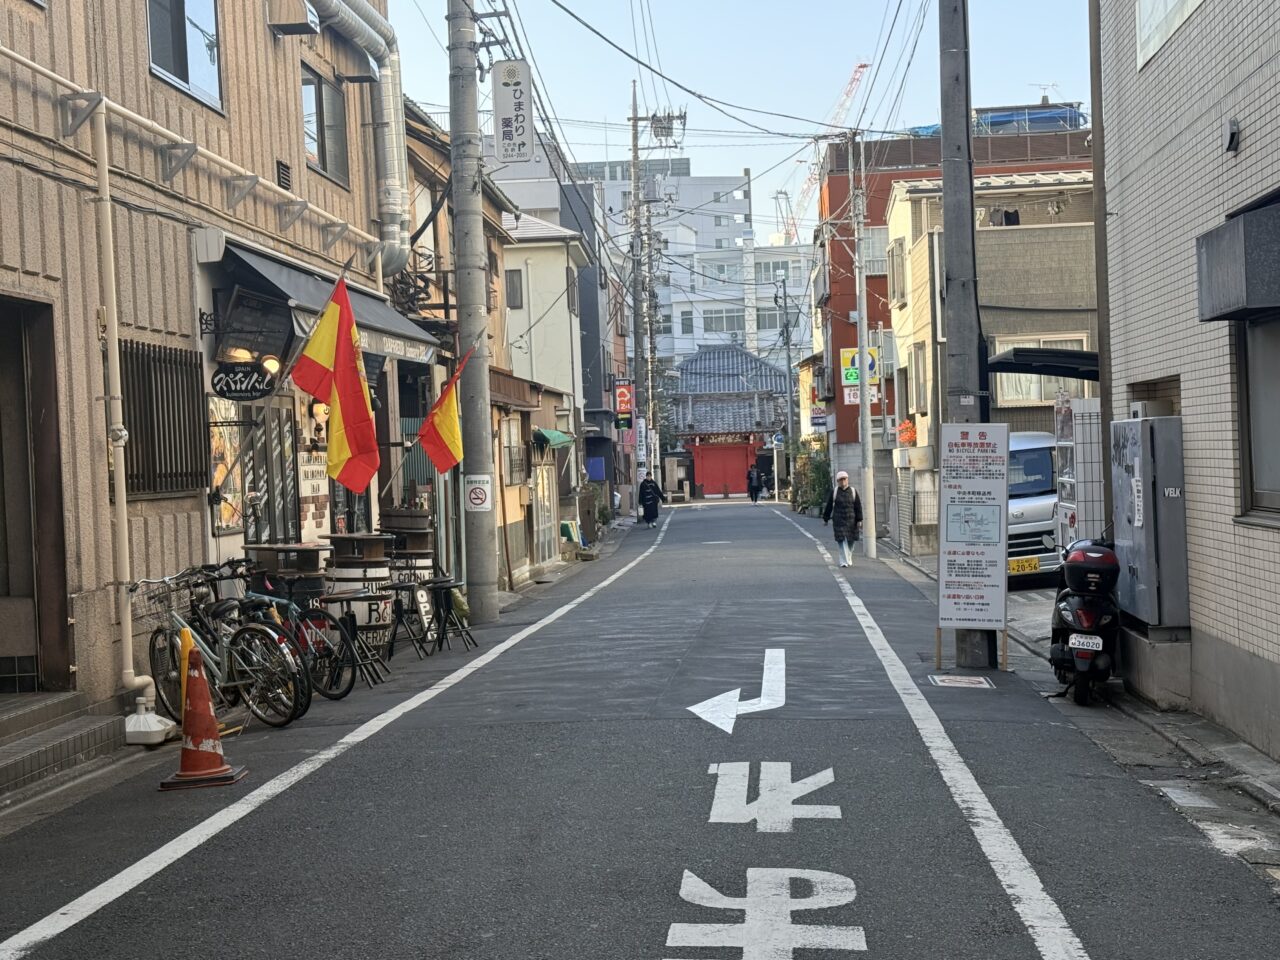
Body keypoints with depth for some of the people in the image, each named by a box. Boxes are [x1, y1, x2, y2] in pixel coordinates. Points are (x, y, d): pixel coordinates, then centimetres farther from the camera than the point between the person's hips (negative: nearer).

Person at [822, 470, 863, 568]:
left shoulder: (853, 492, 4)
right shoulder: (834, 492, 2)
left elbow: (858, 507, 3)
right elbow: (828, 507, 6)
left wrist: (859, 520, -3)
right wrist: (825, 519, 7)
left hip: (851, 520, 2)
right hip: (838, 520, -2)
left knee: (850, 541, 8)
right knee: (842, 540, -9)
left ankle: (849, 559, 28)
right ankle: (844, 561, -8)